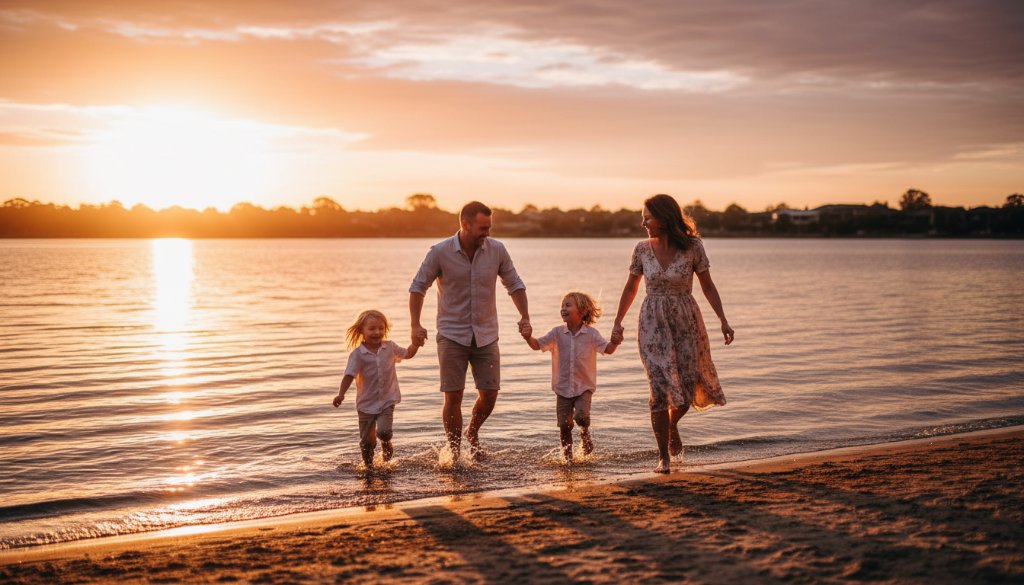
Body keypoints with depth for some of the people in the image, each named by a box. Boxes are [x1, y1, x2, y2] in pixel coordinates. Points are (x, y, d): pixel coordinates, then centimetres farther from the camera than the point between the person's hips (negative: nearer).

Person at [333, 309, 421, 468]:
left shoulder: (390, 347, 0)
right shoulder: (357, 354, -11)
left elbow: (408, 353, 17)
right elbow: (349, 375, -18)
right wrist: (341, 394, -32)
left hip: (387, 401, 1)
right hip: (366, 403, -1)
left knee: (384, 432, -20)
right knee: (367, 441, 7)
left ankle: (386, 443, 16)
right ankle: (368, 465, 32)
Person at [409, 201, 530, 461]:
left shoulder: (497, 250, -2)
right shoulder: (440, 252, -9)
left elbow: (514, 284, 9)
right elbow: (418, 287, 0)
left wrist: (524, 316, -2)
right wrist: (415, 325, -8)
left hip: (486, 334, 3)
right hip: (452, 335, -2)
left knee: (490, 393, 2)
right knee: (453, 396, -3)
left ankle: (473, 432, 32)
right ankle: (454, 452, 11)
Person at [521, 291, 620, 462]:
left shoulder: (591, 334, -3)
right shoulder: (557, 333, 0)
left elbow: (608, 349, -8)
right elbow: (538, 345, -5)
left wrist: (615, 342, -30)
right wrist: (528, 337, -27)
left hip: (584, 386, -2)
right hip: (563, 388, 2)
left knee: (581, 416, -21)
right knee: (564, 424, 3)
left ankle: (585, 433, 14)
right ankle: (567, 455, 24)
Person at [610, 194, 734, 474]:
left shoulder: (692, 246, -7)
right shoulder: (642, 249, 0)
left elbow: (707, 286, 0)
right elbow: (631, 288, 12)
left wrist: (723, 320, -8)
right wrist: (617, 322, 13)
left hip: (686, 321, 0)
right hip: (653, 323, 0)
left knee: (689, 387, 0)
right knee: (661, 388, -10)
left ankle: (672, 423, 37)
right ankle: (663, 457, 3)